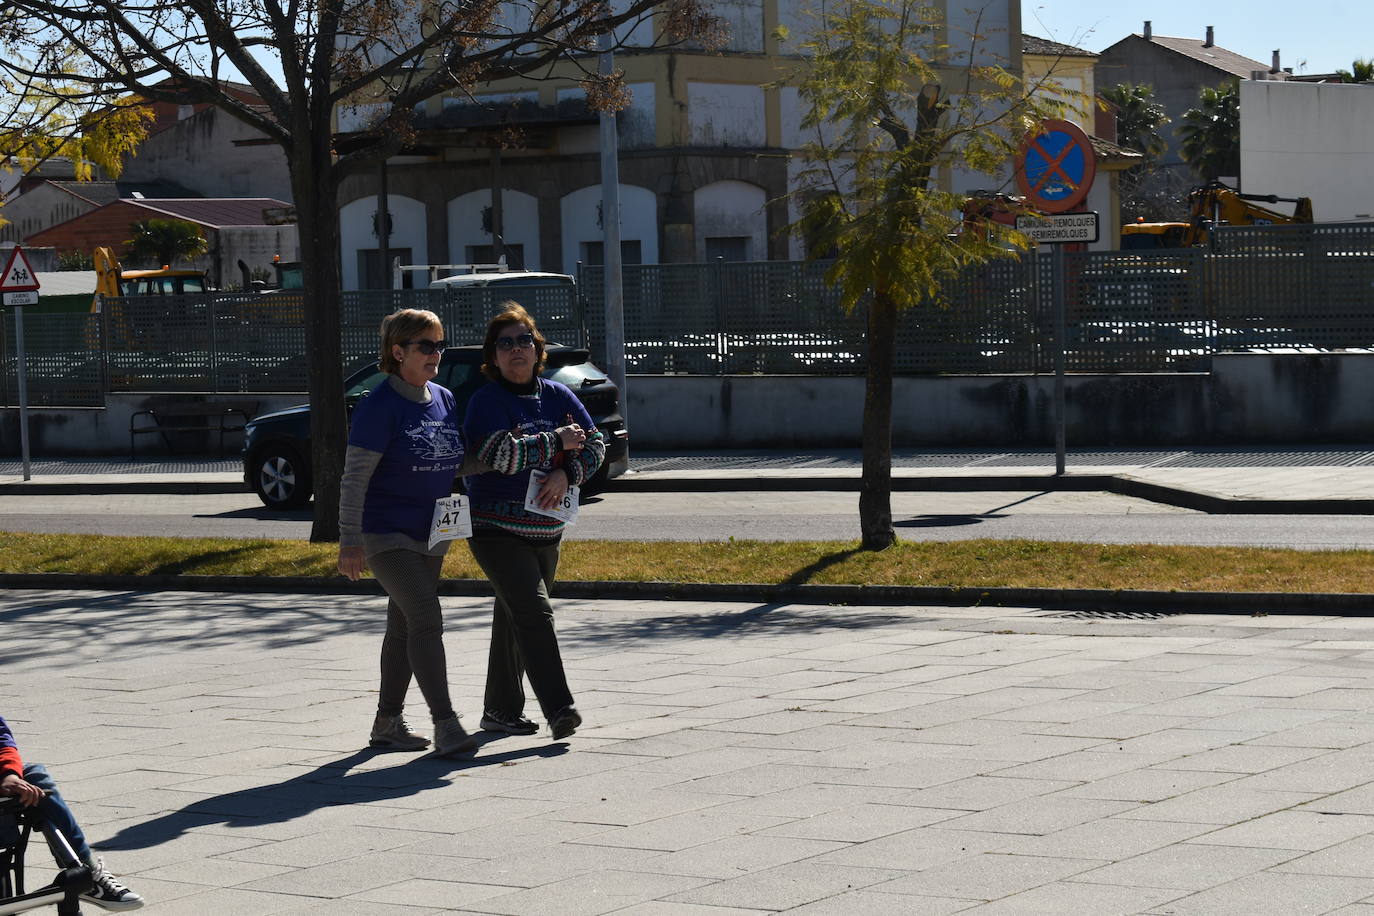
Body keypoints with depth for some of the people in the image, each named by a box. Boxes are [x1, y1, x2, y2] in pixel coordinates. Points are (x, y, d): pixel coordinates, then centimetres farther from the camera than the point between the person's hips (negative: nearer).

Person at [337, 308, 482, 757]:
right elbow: (354, 478, -15)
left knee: (403, 628, 14)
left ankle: (388, 721, 24)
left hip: (431, 535, 7)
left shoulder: (446, 401, 7)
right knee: (426, 620, -16)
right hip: (386, 535, -7)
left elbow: (461, 464, 18)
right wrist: (349, 542, -18)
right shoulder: (380, 406, -14)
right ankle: (445, 724, -17)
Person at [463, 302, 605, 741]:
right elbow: (501, 454, -23)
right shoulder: (487, 401, -9)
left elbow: (595, 445, 6)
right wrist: (557, 441, -15)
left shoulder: (557, 395, 8)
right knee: (534, 612, -17)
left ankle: (499, 709, 23)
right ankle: (559, 709, -22)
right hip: (497, 529, -6)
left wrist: (566, 474, -13)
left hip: (545, 530, 6)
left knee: (513, 618, 14)